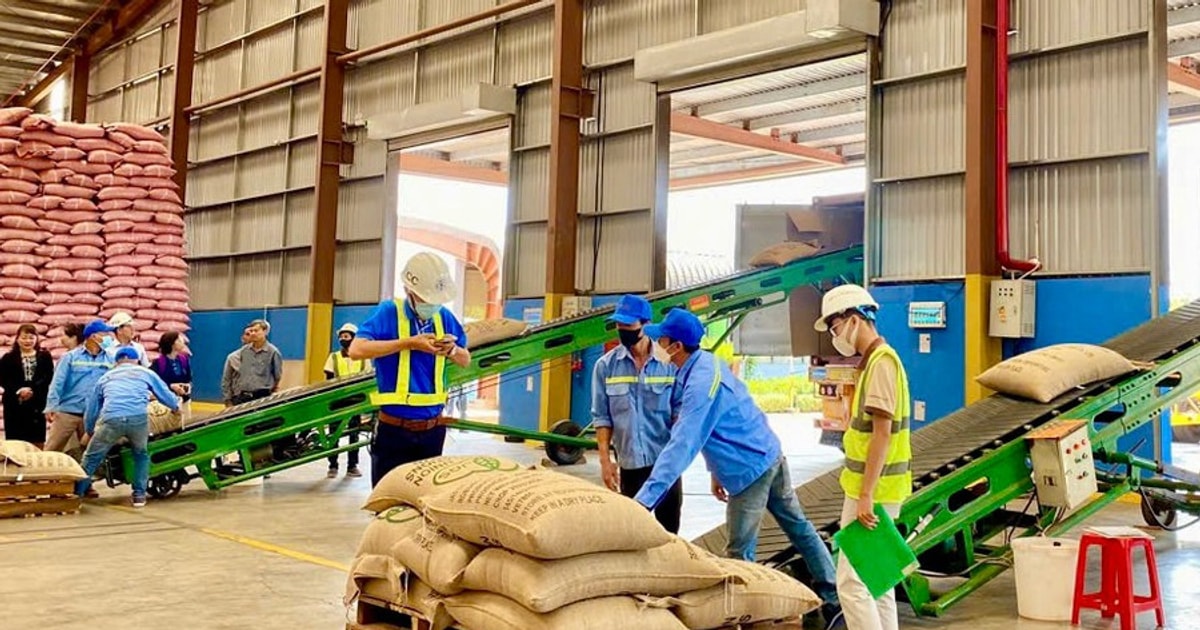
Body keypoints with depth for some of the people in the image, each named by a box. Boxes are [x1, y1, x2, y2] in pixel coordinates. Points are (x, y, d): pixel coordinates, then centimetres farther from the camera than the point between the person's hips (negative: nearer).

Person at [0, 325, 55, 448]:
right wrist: (19, 390, -17)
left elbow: (48, 378, -3)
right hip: (15, 405, 0)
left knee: (38, 443, 3)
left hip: (37, 404, 0)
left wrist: (32, 390, -17)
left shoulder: (44, 356, 7)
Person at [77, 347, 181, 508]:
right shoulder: (146, 373, 26)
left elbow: (92, 407, 35)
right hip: (138, 418, 0)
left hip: (111, 419, 0)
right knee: (141, 455, 23)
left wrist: (89, 431, 50)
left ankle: (76, 493, 18)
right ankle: (139, 494, 19)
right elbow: (165, 394, 35)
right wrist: (176, 406, 56)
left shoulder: (105, 377, 31)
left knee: (91, 457, 16)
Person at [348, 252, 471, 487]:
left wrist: (452, 349, -9)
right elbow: (356, 350, -21)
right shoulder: (389, 312, -9)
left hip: (432, 428, 4)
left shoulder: (444, 317, 4)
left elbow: (465, 360, 14)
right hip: (393, 429, -4)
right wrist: (409, 343, -23)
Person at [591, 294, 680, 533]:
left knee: (669, 530, 9)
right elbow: (602, 417, 2)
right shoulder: (606, 366, -2)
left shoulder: (669, 363, -6)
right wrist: (605, 460, -3)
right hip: (630, 464, 1)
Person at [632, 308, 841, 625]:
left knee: (739, 554, 1)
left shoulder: (701, 383, -26)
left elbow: (682, 446, -32)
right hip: (770, 455, 10)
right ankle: (833, 597, 29)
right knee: (799, 528, 18)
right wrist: (718, 472, 18)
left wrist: (644, 500, -34)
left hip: (750, 469, -10)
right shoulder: (707, 363, 5)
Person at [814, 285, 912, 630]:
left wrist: (865, 494, -23)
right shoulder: (875, 359, 14)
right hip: (876, 489, 10)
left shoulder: (881, 361, -16)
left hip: (872, 490, -10)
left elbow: (882, 433, -21)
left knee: (852, 581, -7)